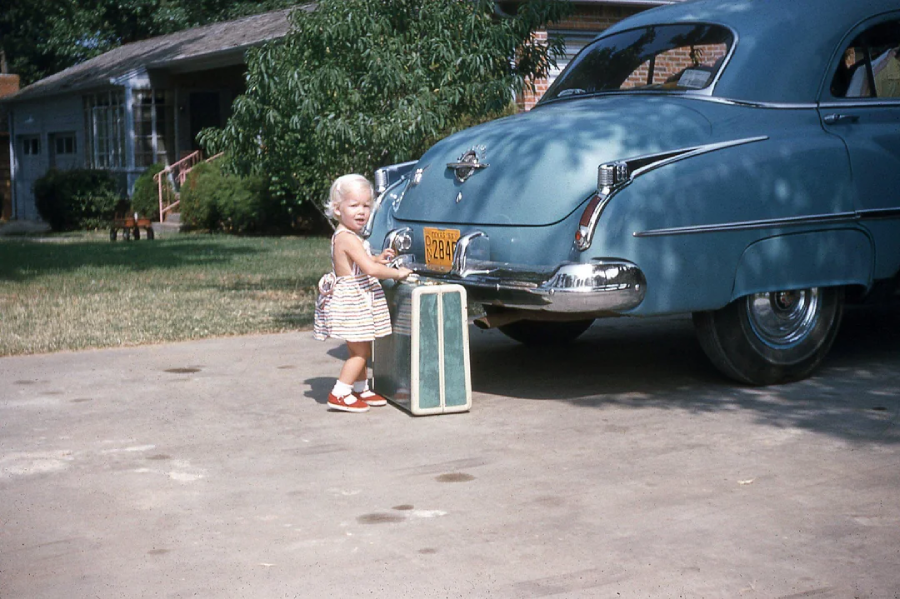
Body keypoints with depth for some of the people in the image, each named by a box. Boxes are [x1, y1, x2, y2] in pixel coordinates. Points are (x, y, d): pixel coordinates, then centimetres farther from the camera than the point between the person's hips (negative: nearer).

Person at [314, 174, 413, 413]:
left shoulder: (343, 236, 11)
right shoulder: (348, 238, -21)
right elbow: (369, 269, -27)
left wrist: (377, 258, 12)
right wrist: (397, 273, -16)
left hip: (351, 301, 10)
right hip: (351, 301, -10)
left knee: (360, 350, 18)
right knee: (360, 351, -6)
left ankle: (360, 390, 29)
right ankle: (339, 395, -3)